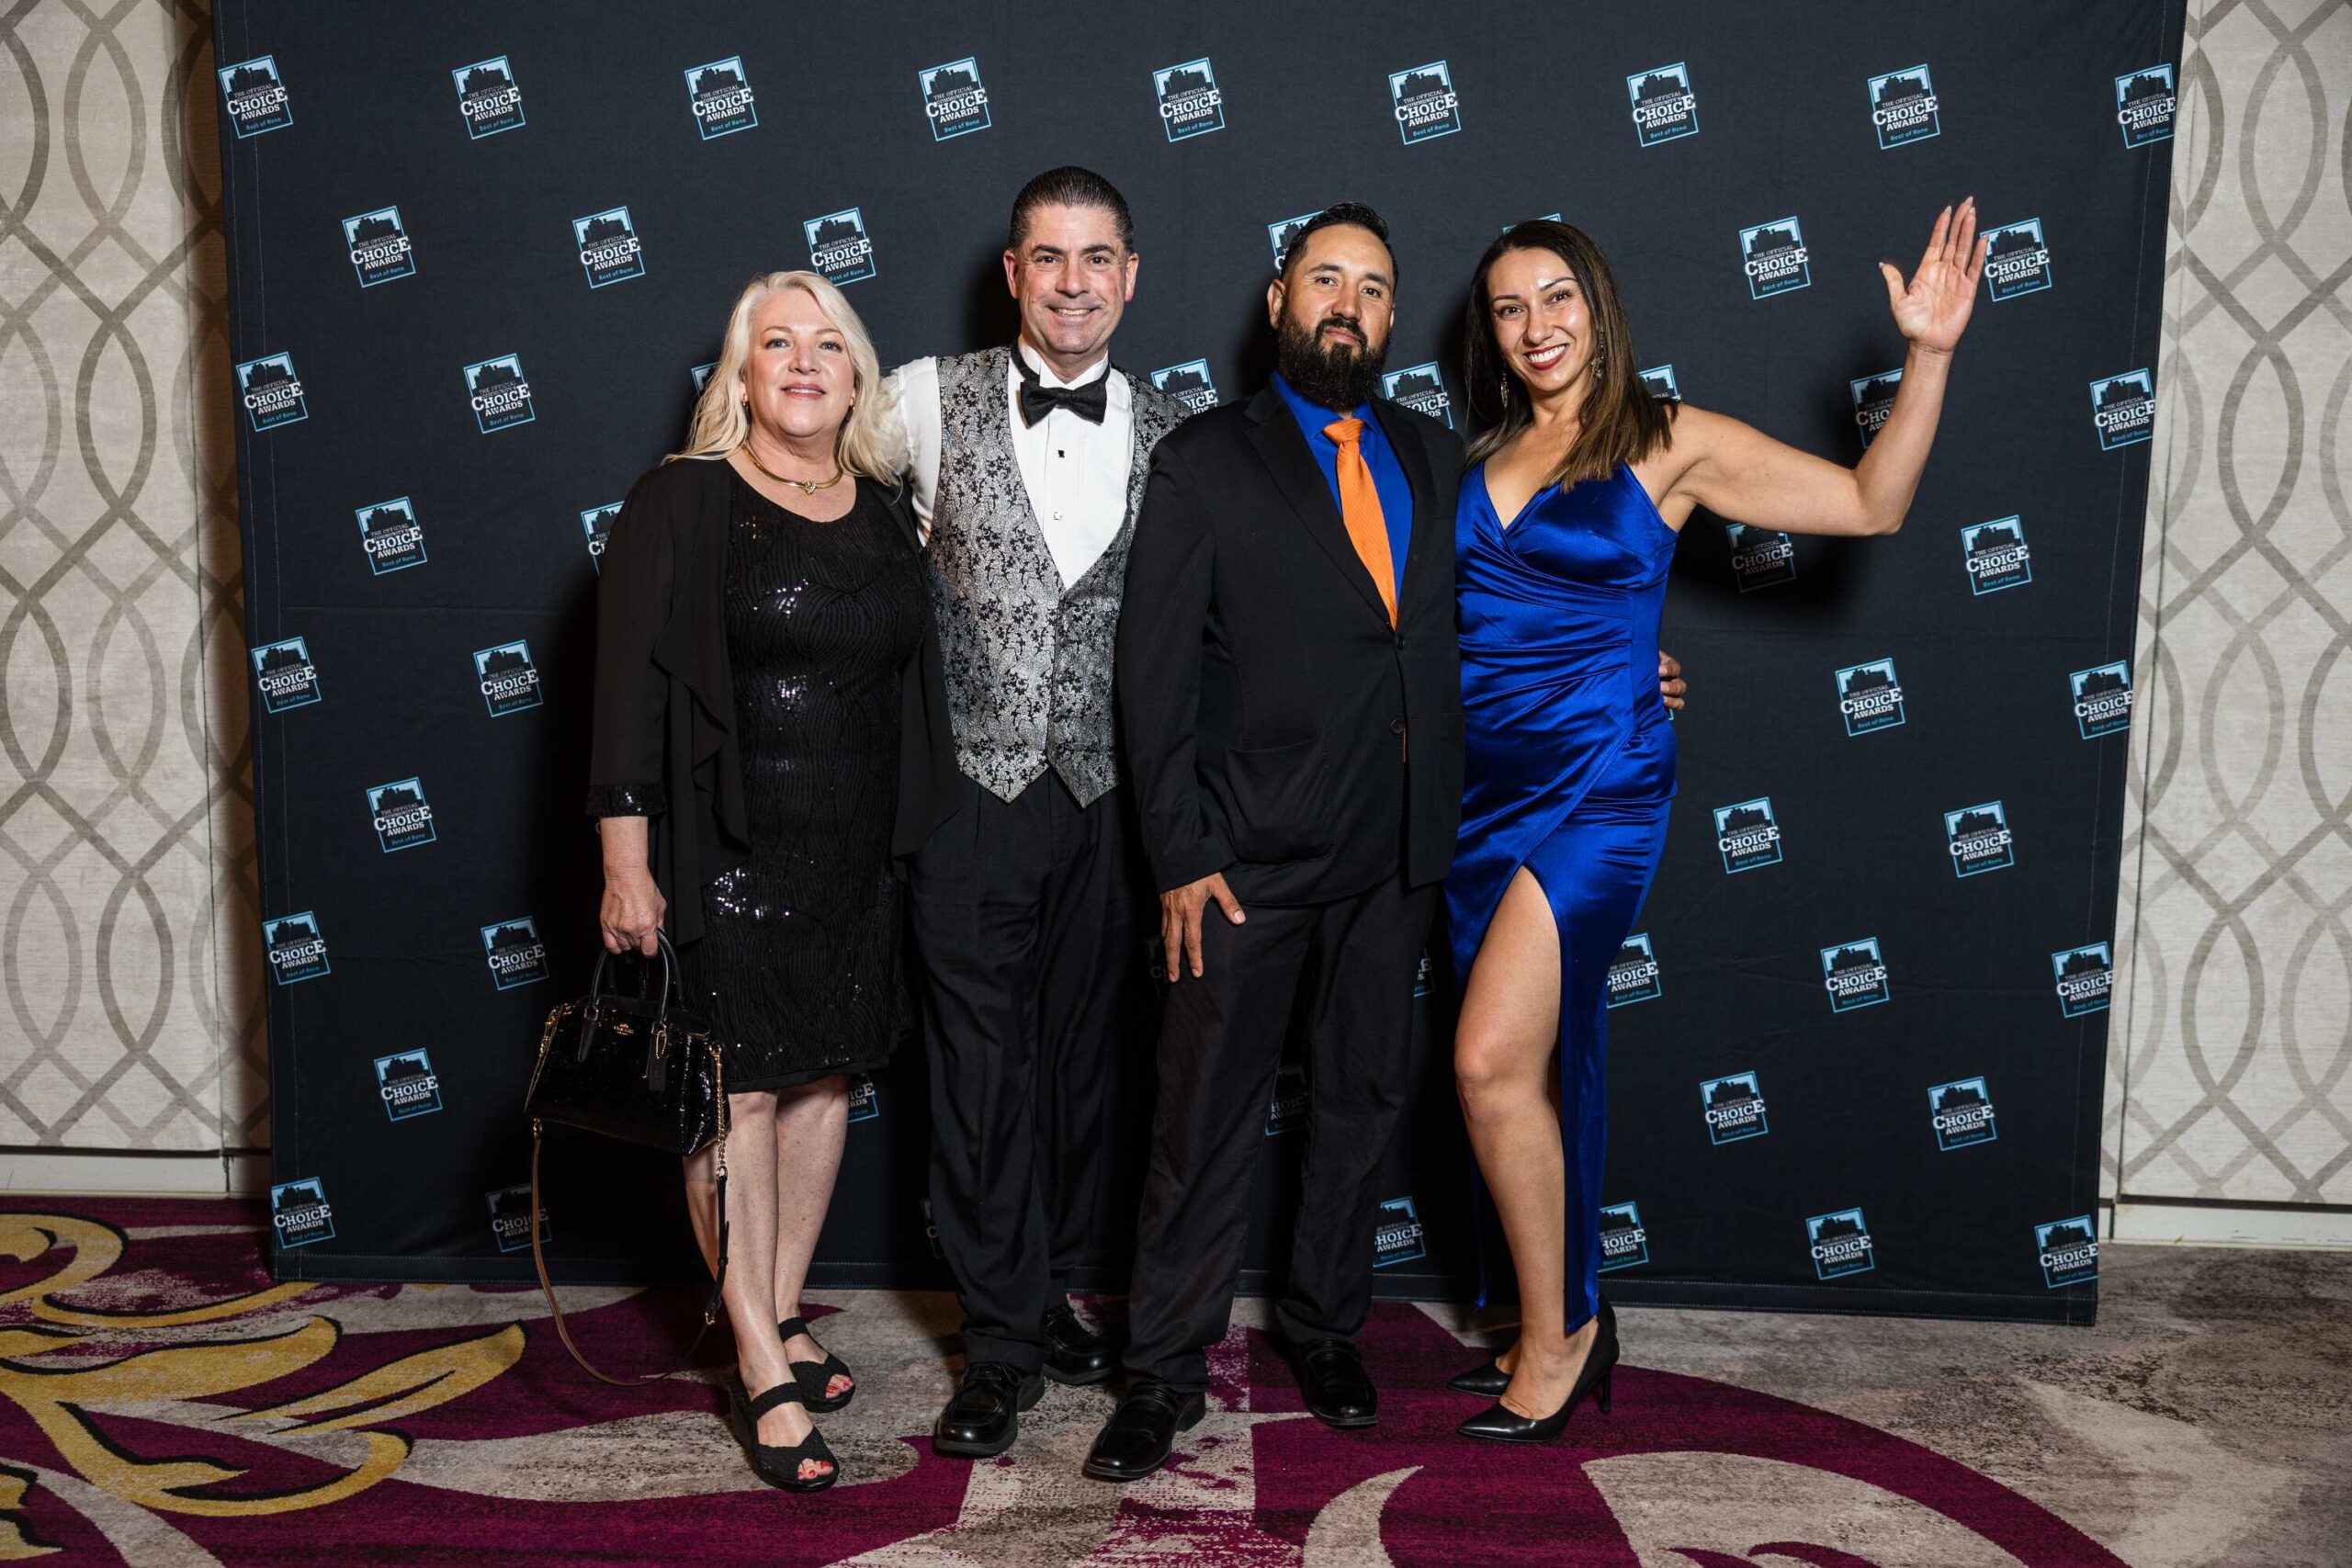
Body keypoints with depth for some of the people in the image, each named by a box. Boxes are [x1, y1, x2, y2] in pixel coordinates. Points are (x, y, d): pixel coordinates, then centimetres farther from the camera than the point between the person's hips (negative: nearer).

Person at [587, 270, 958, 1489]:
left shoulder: (885, 512, 9)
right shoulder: (680, 501, -5)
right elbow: (629, 685, -9)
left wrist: (914, 841, 9)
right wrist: (627, 861, -13)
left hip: (856, 856, 5)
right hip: (725, 850, -5)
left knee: (827, 1077, 12)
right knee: (737, 1091, -1)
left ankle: (780, 1312, 29)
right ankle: (764, 1370, 9)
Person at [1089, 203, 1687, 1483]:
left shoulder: (1434, 455, 12)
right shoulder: (1204, 461, -2)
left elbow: (1465, 624, 19)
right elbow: (1154, 674, -6)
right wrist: (1180, 857, -12)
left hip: (1396, 857, 5)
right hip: (1250, 857, -4)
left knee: (1362, 1101, 15)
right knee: (1206, 1121, 3)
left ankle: (1325, 1324, 34)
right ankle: (1165, 1370, 17)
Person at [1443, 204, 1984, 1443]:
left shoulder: (1669, 445, -1)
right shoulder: (1478, 459, 12)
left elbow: (1871, 505, -3)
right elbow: (1441, 610, 20)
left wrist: (1928, 356, -11)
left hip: (1597, 784, -5)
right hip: (1484, 787, 5)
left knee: (1493, 1061, -15)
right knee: (1527, 1069, 11)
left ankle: (1556, 1336, 4)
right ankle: (1566, 1321, 27)